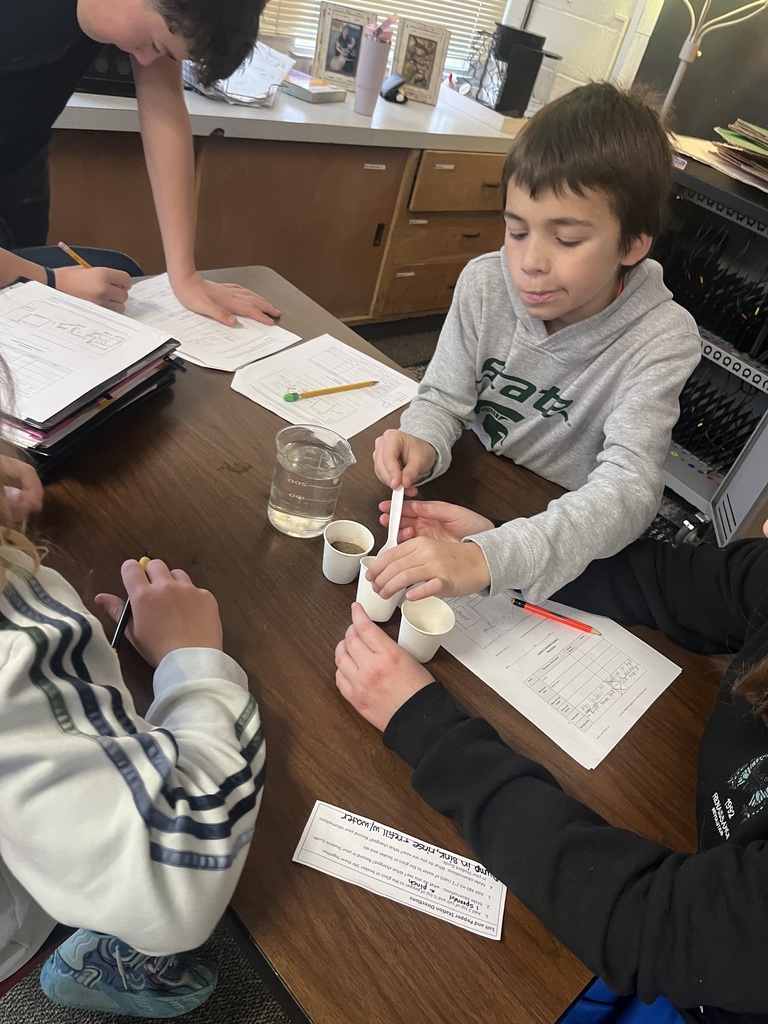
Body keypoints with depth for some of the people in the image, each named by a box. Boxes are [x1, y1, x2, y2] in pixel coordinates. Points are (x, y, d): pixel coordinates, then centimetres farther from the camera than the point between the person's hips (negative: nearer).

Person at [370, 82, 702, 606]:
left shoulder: (662, 341, -21)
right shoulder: (485, 283, -11)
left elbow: (628, 489, -31)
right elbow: (444, 397, -2)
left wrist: (487, 558, -47)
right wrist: (422, 444, -27)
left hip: (571, 552, -4)